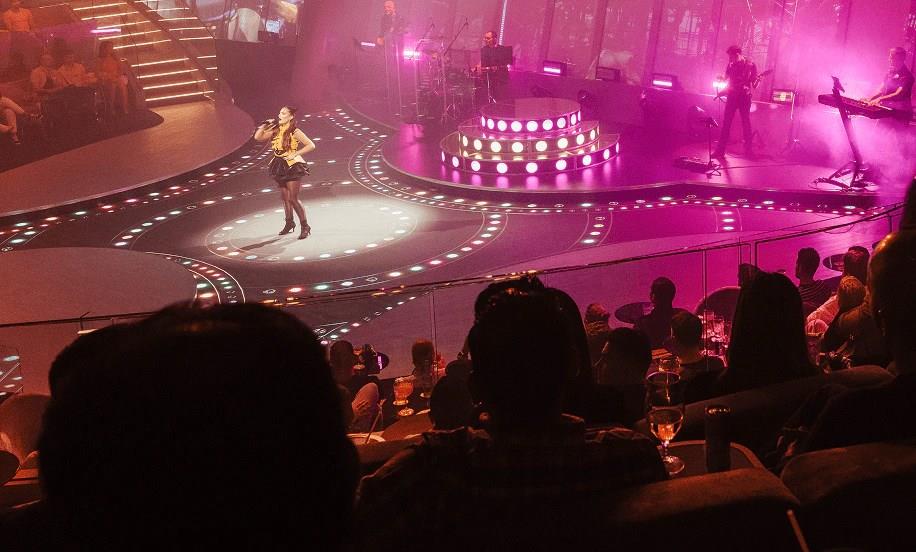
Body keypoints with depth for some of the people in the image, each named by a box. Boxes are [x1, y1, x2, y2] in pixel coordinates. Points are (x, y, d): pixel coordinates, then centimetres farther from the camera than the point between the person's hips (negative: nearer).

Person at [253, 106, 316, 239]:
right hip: (280, 166, 7)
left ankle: (305, 226, 0)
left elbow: (311, 145, -16)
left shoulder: (294, 132, -12)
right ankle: (289, 223, 30)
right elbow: (258, 137, 7)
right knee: (285, 197, 15)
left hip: (292, 166, -7)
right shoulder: (276, 130, 6)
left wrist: (295, 154, -18)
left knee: (293, 199, -9)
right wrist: (266, 124, -2)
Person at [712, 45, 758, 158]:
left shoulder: (750, 65, -1)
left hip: (744, 96, -3)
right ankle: (720, 150, -2)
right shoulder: (731, 65, 10)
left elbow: (754, 81, 0)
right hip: (732, 95, 3)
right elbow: (726, 79, 16)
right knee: (726, 122, -2)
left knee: (746, 122, 0)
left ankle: (749, 148, 10)